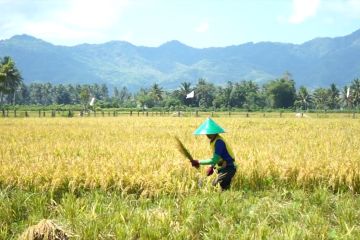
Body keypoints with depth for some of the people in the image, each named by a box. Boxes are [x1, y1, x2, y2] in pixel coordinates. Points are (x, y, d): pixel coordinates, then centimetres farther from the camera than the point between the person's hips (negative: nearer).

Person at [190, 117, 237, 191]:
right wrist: (211, 166, 2)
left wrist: (198, 162, -22)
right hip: (223, 169, 10)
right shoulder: (213, 141, 8)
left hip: (228, 169, -10)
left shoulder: (219, 142, -22)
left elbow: (214, 160, -25)